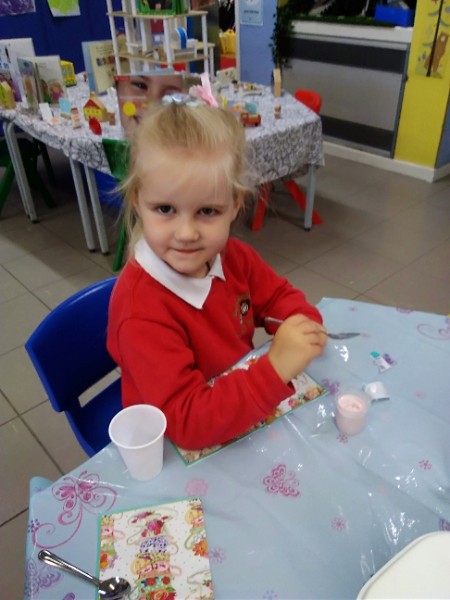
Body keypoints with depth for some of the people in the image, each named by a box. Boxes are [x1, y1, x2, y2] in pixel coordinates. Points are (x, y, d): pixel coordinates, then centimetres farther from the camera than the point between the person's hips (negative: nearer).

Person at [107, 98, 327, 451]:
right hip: (176, 450, -5)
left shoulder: (234, 257, -9)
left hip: (248, 416, 6)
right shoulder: (140, 310, -29)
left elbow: (280, 297, 6)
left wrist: (304, 327, -16)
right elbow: (187, 423, -31)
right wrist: (276, 369, -40)